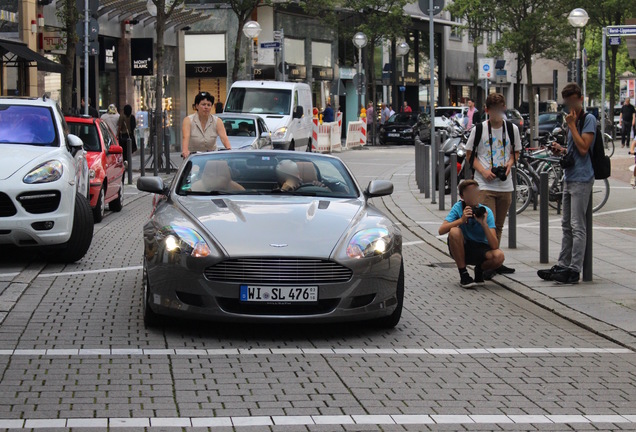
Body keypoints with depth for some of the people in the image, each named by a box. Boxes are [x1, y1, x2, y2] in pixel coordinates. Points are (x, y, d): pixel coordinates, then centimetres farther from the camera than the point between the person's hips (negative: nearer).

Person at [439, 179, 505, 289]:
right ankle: (463, 274, -15)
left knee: (499, 256, -32)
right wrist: (461, 220, -34)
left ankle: (480, 269, 6)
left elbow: (494, 246, -23)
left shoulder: (486, 212, -14)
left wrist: (484, 224, -35)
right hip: (462, 249, 0)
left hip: (481, 249, 0)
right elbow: (441, 230, -23)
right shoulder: (458, 207, -11)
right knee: (454, 232, -31)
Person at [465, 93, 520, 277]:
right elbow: (469, 154, 4)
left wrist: (509, 164, -3)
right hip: (484, 185, -4)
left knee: (499, 226, 12)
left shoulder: (512, 129, 6)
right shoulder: (479, 129, -2)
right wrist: (483, 171, -11)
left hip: (505, 185, 4)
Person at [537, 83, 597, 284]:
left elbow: (583, 148, -19)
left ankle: (574, 270, -10)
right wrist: (562, 150, 9)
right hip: (570, 178, 10)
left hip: (581, 179, -10)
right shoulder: (573, 120, 18)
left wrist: (572, 125, -14)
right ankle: (562, 266, 18)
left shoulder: (589, 119, -9)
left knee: (577, 227, -9)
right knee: (567, 226, 13)